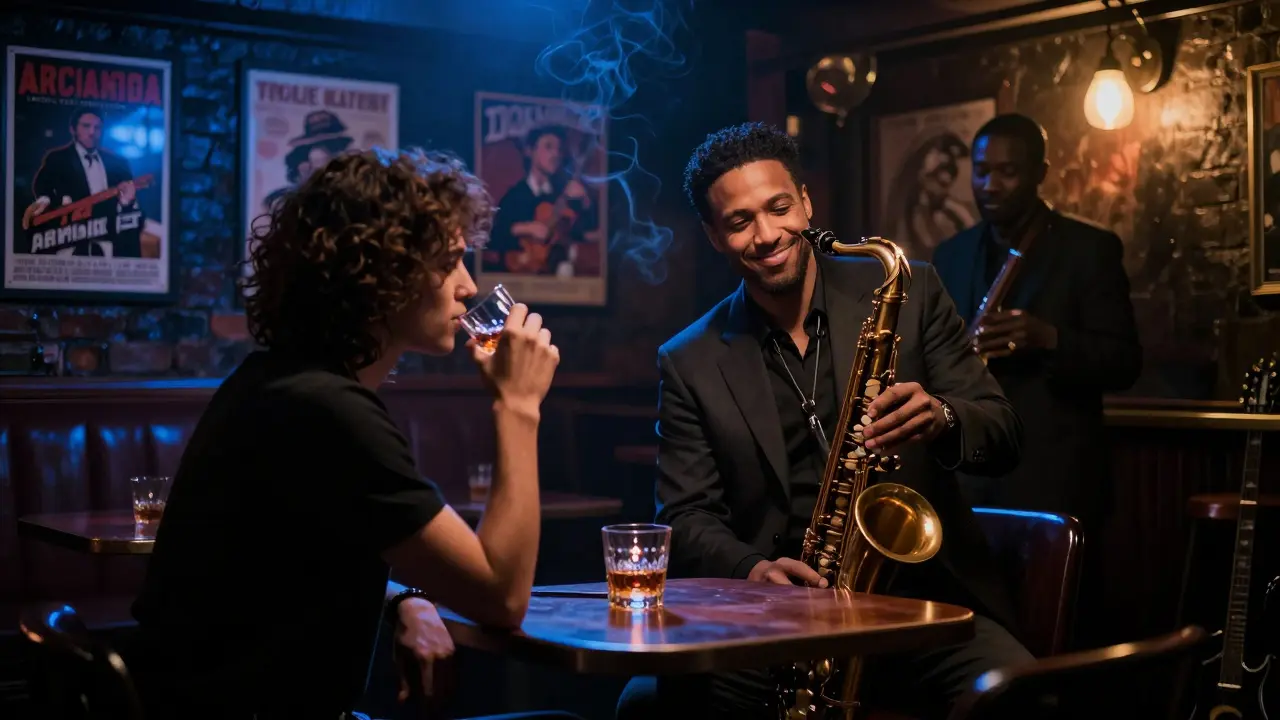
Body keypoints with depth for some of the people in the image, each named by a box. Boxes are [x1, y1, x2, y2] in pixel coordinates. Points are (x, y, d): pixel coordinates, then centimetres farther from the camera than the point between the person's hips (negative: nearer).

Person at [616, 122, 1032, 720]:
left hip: (920, 598, 1)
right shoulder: (690, 363, 7)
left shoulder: (909, 292, 5)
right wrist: (753, 570, -18)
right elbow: (685, 516, 4)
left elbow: (1004, 438, 4)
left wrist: (942, 419, -20)